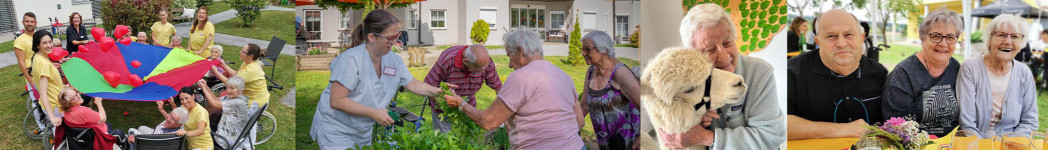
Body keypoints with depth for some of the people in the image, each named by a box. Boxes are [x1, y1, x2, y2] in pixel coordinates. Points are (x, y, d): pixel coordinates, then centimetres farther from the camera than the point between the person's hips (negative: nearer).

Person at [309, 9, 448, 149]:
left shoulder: (394, 60, -1)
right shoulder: (351, 59, -24)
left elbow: (412, 84, 12)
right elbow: (336, 101, -25)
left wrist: (438, 91, -5)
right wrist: (374, 113, -23)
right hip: (335, 131, -7)